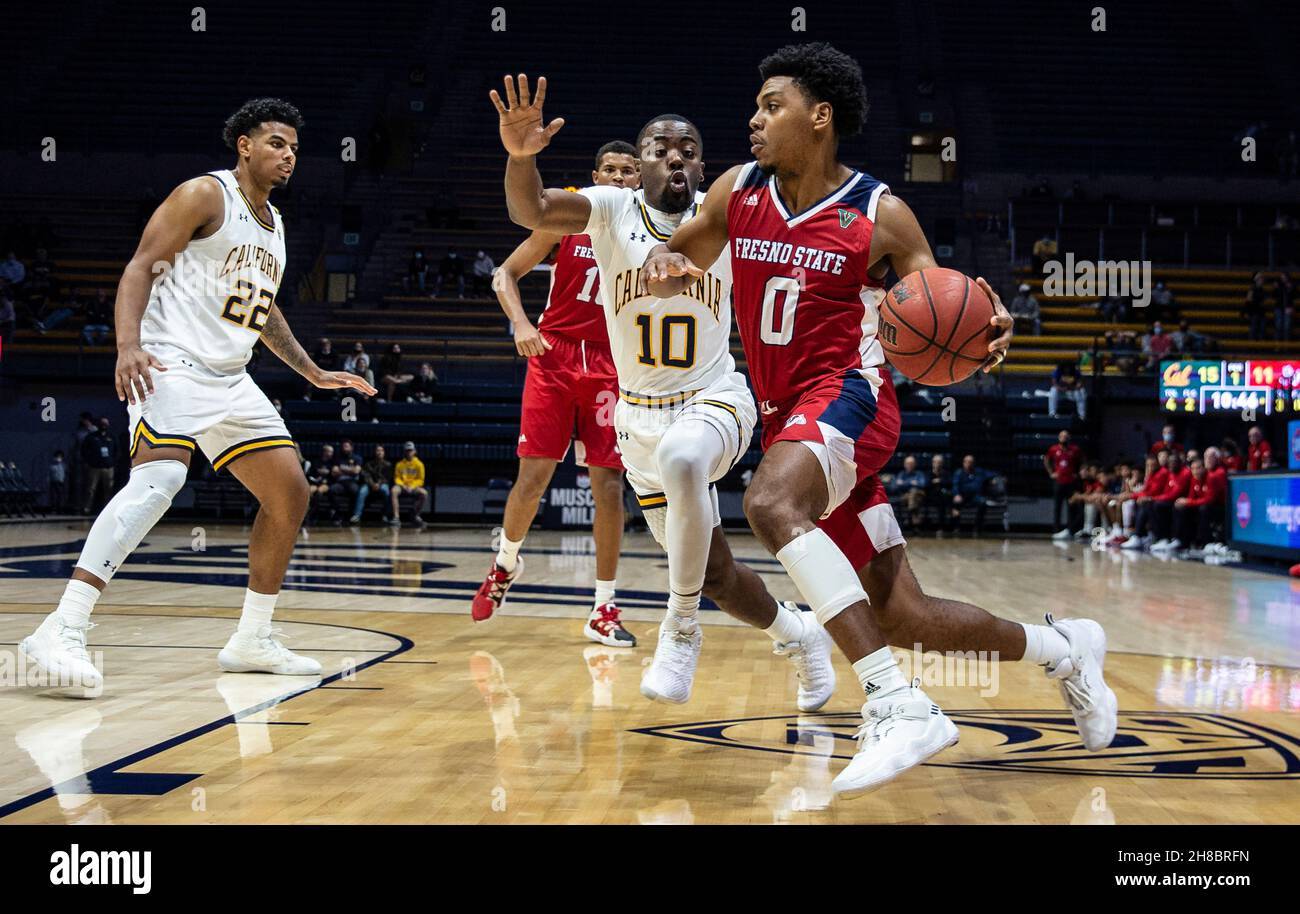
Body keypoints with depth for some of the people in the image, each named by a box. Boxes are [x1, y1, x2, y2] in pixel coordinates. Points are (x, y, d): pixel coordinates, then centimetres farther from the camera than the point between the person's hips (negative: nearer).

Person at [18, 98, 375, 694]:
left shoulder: (274, 224, 20)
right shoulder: (205, 195, -4)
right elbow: (139, 268, -11)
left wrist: (313, 373, 29)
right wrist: (129, 344, -26)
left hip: (230, 378, 9)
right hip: (173, 362, -9)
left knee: (289, 494, 6)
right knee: (159, 476, -31)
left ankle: (251, 641, 18)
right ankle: (61, 631, -36)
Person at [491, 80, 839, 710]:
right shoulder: (613, 209, -9)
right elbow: (529, 211, -26)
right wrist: (520, 155, -47)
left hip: (715, 398, -2)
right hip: (640, 415, 2)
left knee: (680, 459, -39)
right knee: (714, 574, 9)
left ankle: (681, 630, -22)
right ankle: (798, 637, 40)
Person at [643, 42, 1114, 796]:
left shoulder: (881, 216, -7)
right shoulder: (738, 193, 5)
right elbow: (676, 262, 16)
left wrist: (986, 334, -25)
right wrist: (662, 267, -9)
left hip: (848, 395, -5)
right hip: (786, 415, 5)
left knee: (770, 502, -38)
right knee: (905, 618, 3)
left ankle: (898, 705, -39)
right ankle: (1063, 649, 28)